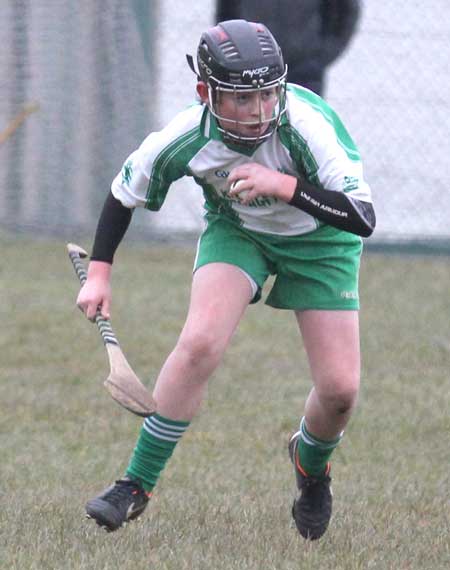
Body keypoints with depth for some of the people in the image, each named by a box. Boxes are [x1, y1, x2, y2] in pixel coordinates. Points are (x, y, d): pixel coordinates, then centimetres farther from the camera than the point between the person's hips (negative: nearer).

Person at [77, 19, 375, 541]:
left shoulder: (308, 126, -36)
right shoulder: (185, 139, -27)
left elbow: (363, 219, -39)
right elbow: (124, 191, -6)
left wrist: (283, 185, -47)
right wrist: (98, 273, -8)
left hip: (320, 239, -1)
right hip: (236, 229, 1)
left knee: (340, 388, -9)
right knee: (200, 342, -25)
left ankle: (311, 466, 27)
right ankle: (136, 486, -13)